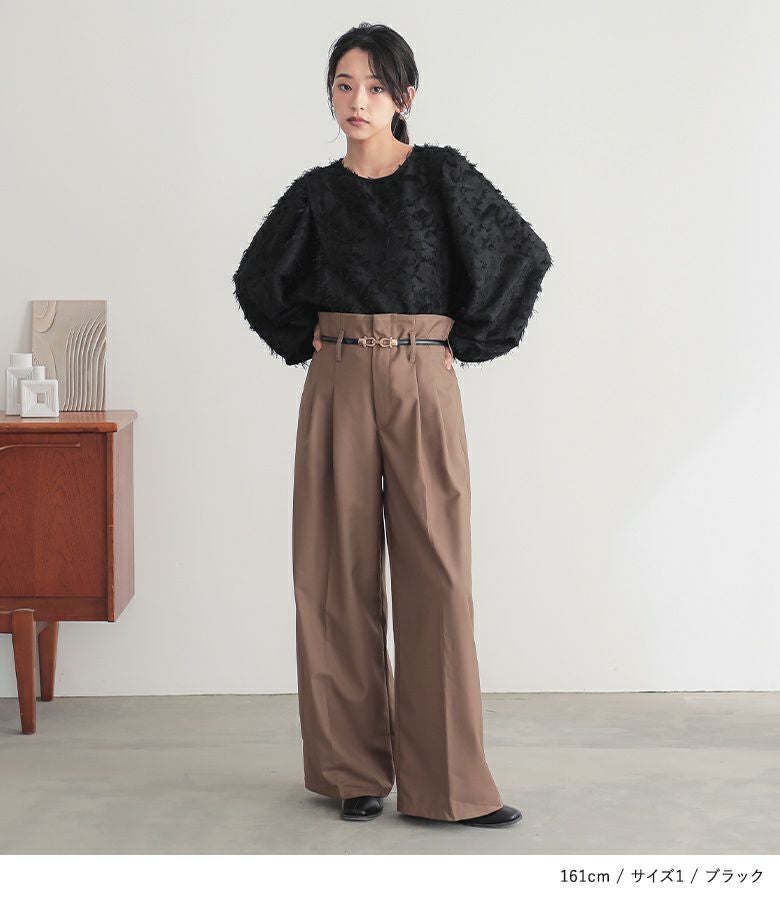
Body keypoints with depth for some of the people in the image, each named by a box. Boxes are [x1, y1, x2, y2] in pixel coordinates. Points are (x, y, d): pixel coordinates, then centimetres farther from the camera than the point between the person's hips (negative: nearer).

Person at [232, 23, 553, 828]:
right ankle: (356, 769, 11)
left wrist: (468, 339, 1)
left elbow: (525, 256, 3)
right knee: (341, 571, 2)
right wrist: (305, 341, 10)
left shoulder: (442, 176, 2)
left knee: (434, 572, -4)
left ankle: (447, 780, 1)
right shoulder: (316, 193, 8)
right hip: (338, 389, 2)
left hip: (423, 388, -2)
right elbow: (259, 281, 21)